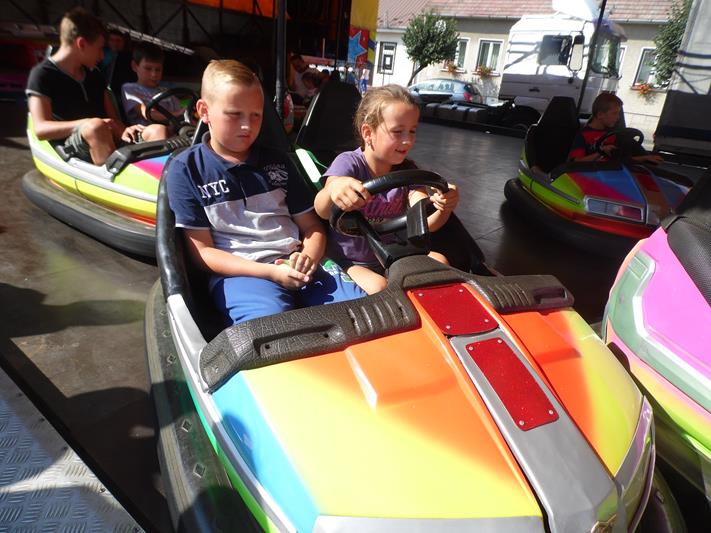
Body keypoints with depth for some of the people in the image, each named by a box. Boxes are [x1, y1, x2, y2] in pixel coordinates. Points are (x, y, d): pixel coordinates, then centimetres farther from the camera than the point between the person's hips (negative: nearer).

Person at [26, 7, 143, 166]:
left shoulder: (94, 75, 21)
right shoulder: (42, 74, 1)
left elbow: (113, 118, 14)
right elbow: (41, 129, -10)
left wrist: (123, 132, -11)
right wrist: (87, 124, -23)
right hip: (69, 149, -5)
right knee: (96, 127, -38)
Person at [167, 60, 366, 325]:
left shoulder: (277, 162, 18)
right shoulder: (186, 169, 5)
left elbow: (313, 227, 17)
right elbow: (202, 251, 0)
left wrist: (308, 258, -8)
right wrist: (270, 272, -13)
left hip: (298, 267, 5)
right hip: (239, 273, -4)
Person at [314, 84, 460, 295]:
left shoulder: (407, 169, -1)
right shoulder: (348, 163, -15)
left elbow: (425, 223, -14)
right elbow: (322, 211, -34)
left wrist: (444, 208, -38)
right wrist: (333, 190, -59)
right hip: (347, 262, -4)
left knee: (438, 262, -16)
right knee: (379, 287, -32)